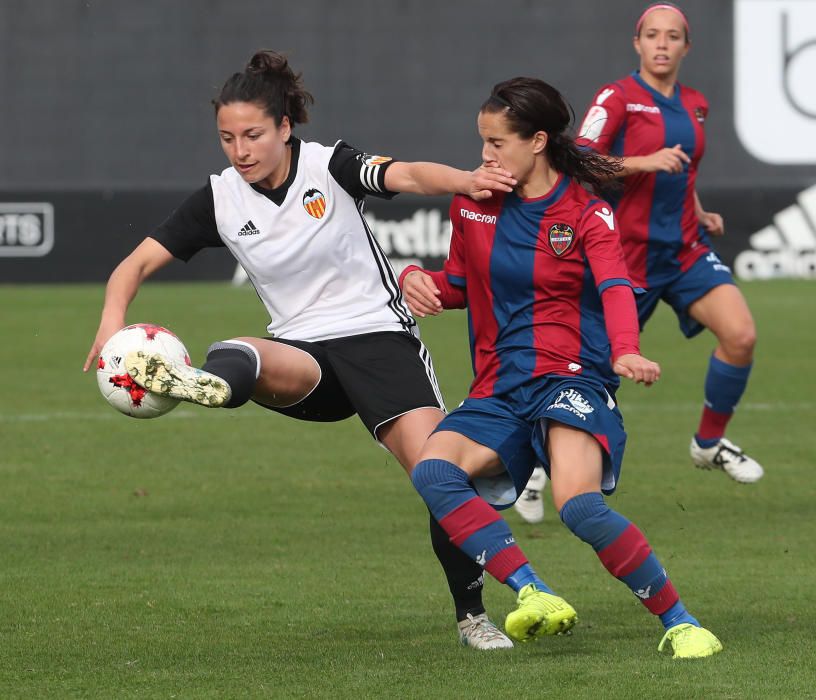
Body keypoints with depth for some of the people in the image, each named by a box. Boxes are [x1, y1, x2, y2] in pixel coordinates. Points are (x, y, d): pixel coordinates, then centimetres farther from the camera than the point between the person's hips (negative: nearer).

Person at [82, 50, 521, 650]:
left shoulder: (329, 166, -8)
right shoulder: (220, 200, 0)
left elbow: (406, 175, -26)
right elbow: (138, 263, -1)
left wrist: (466, 181, -48)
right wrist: (112, 322, -22)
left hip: (379, 334, -2)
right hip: (301, 349, 2)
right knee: (240, 363, -34)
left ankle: (473, 615, 0)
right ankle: (209, 384, -72)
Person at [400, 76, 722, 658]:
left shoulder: (588, 214, -2)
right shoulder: (473, 204, 12)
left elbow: (616, 289, -18)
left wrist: (626, 352, -40)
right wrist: (417, 279, 2)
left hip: (572, 378, -5)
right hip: (499, 390, 5)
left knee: (579, 504, -31)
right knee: (433, 469, -27)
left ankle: (679, 623, -16)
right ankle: (536, 596, -34)